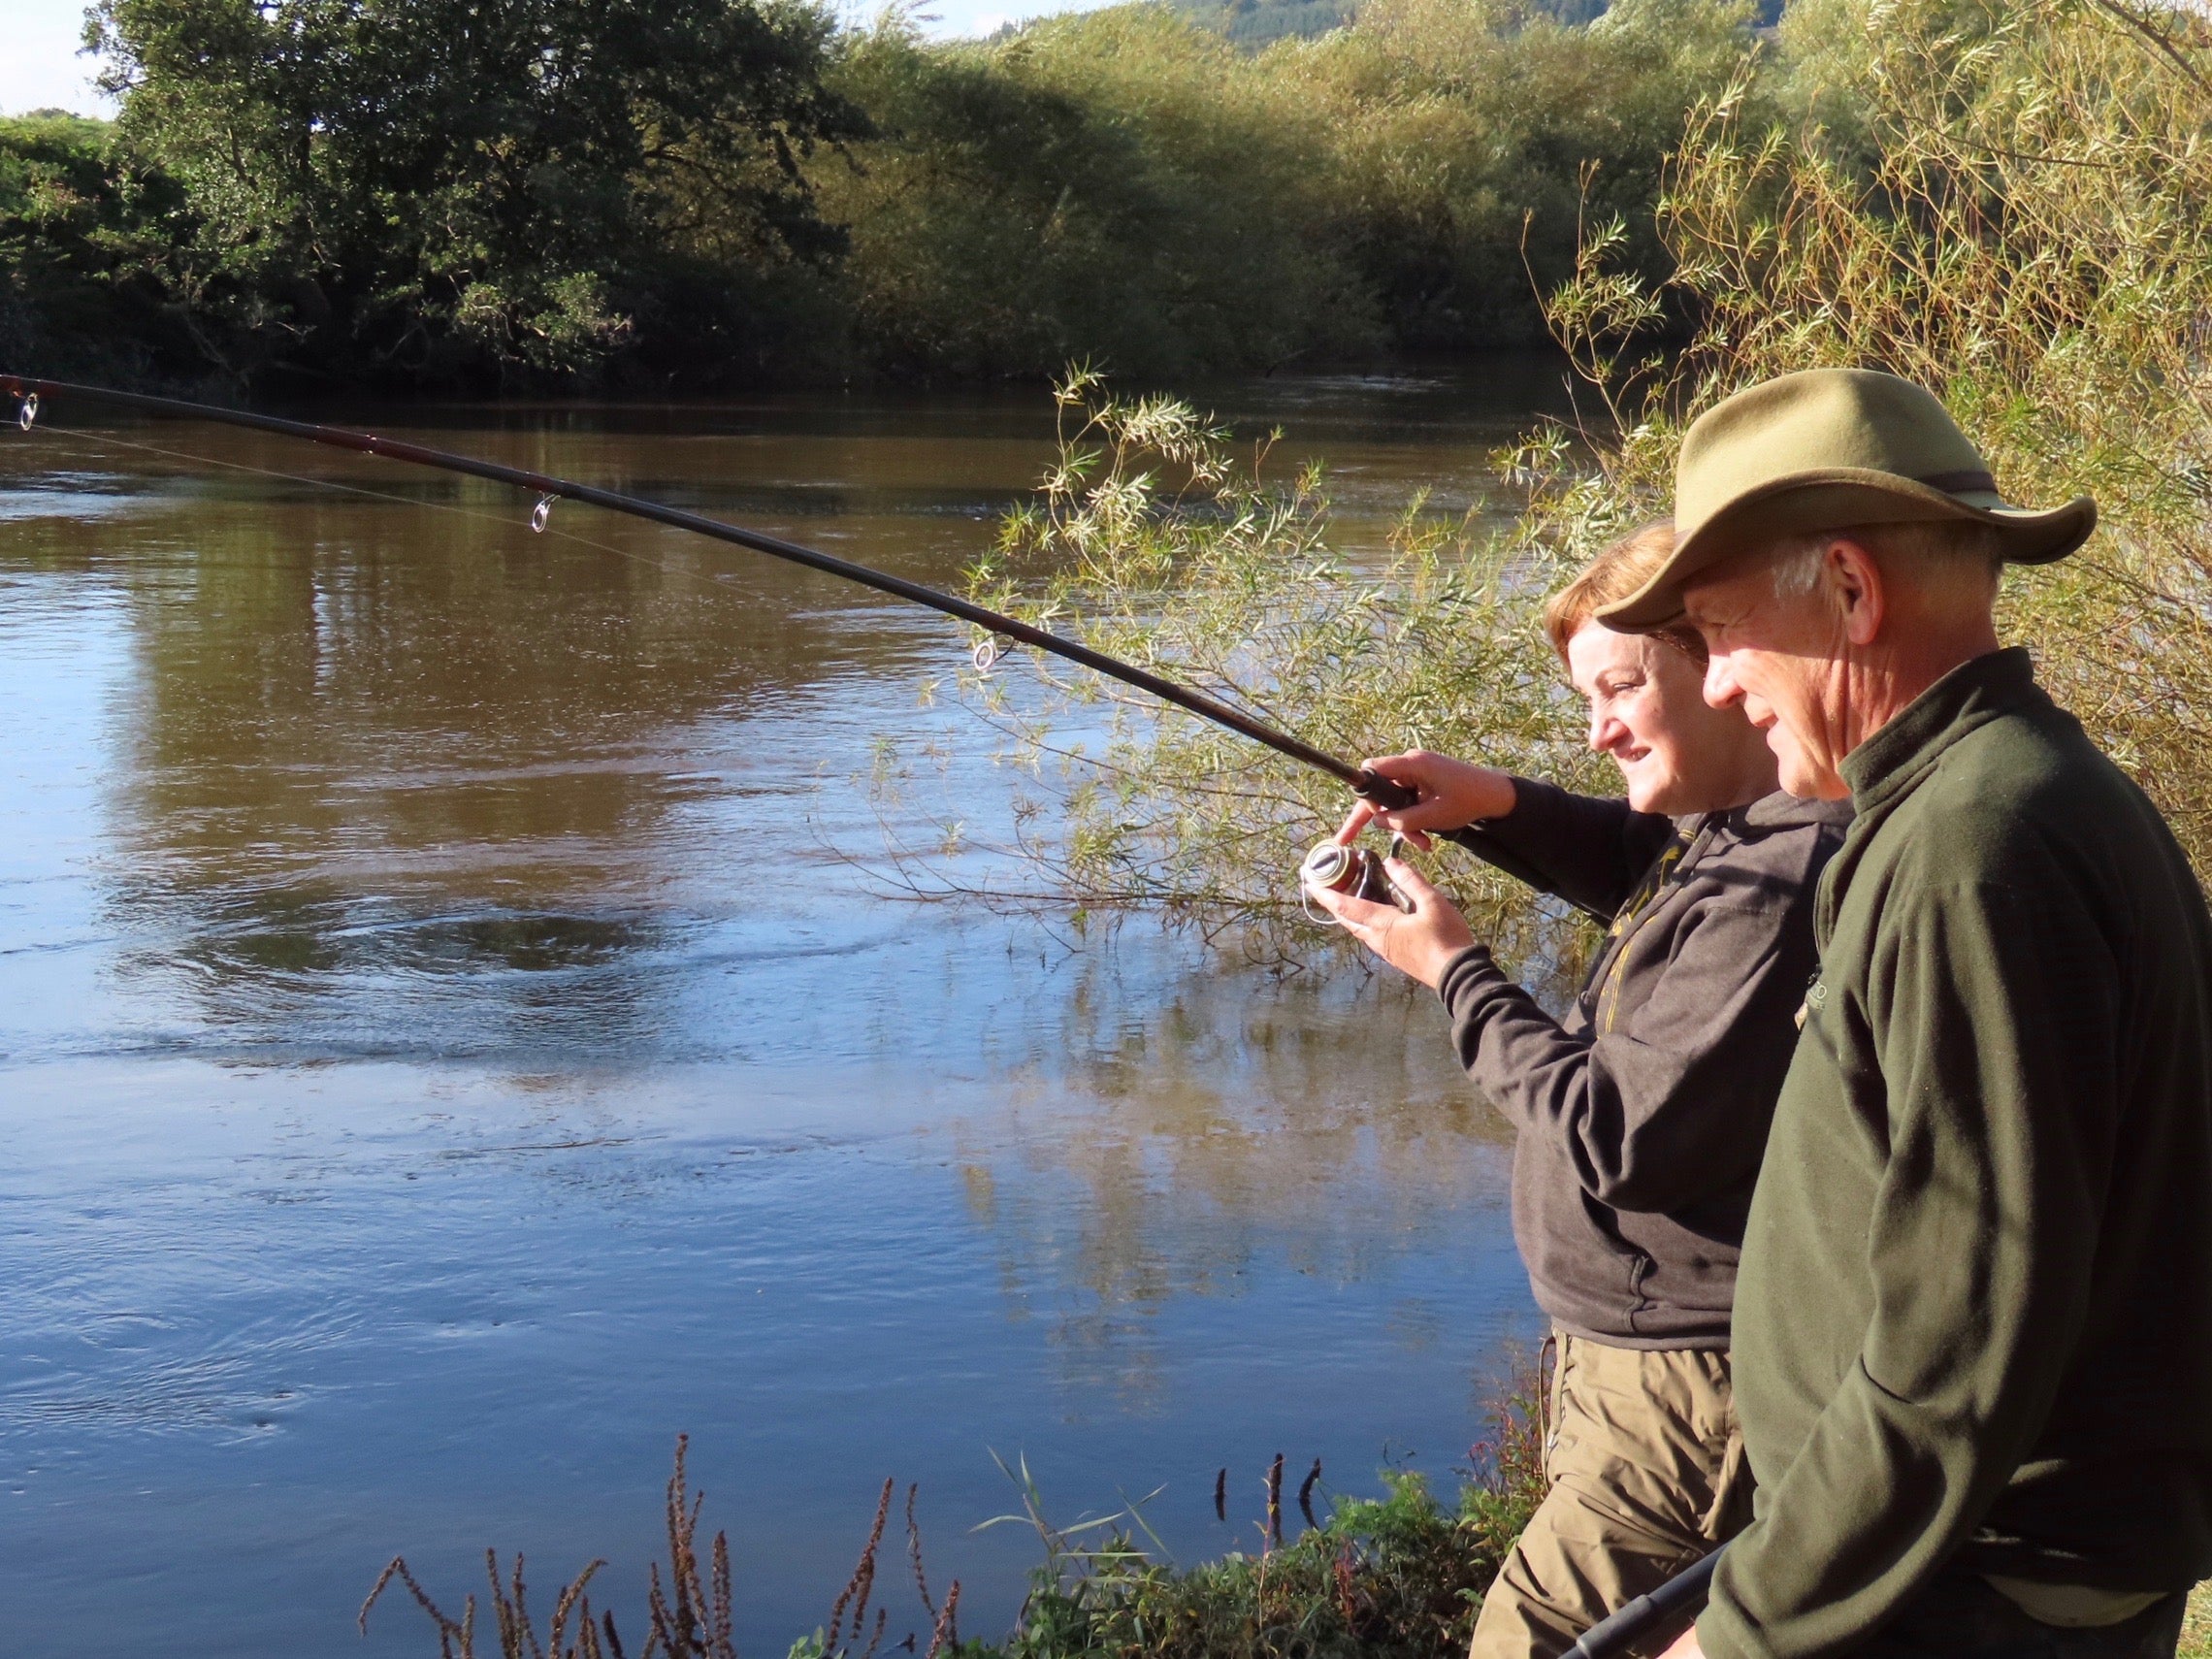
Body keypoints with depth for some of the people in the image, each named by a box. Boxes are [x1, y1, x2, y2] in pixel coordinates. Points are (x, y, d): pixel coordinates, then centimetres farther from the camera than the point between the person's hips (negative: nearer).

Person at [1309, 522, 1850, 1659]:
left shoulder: (1778, 892, -25)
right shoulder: (1724, 833, 5)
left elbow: (1619, 1140, -24)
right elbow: (1650, 869, 28)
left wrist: (1451, 969, -12)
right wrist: (1503, 806, 7)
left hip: (1688, 1393, -10)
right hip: (1630, 1356, 10)